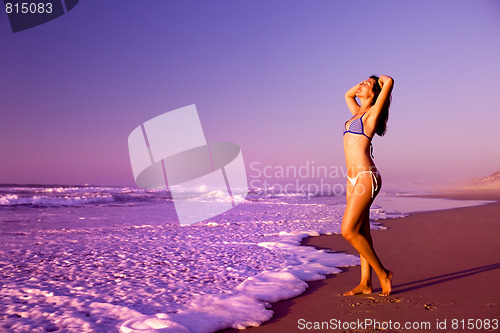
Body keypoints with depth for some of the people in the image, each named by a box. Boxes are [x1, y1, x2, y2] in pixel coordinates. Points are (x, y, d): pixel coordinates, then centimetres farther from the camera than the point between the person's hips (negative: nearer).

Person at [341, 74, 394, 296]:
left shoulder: (373, 112, -3)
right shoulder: (358, 113, 19)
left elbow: (389, 81, -15)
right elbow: (348, 94, 38)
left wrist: (381, 79, 6)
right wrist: (365, 81, 26)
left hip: (366, 178, -8)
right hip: (354, 179, 9)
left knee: (348, 231, -11)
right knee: (361, 232, 9)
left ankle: (382, 273, 6)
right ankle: (365, 283, 18)